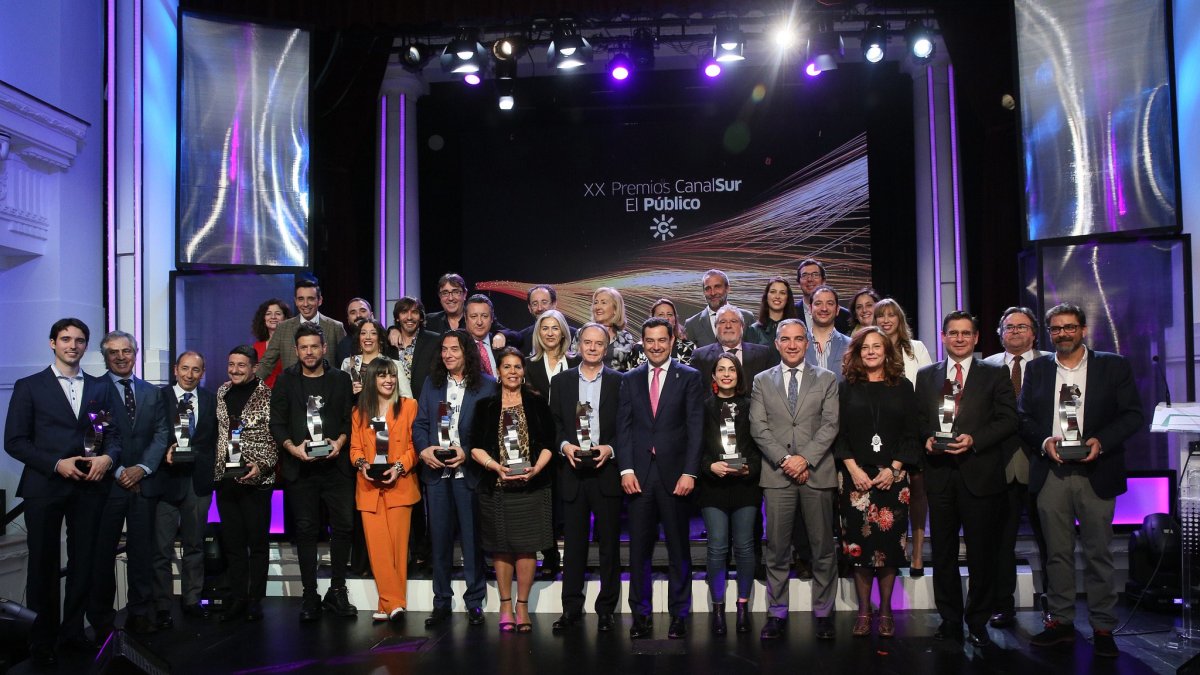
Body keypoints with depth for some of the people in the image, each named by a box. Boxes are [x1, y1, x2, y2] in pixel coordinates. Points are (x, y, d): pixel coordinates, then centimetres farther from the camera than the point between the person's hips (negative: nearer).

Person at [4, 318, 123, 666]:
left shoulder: (102, 387, 11)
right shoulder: (29, 386, 2)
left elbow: (115, 433, 9)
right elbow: (14, 441, -3)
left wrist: (107, 458, -12)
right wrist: (57, 464, -14)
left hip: (90, 486, 3)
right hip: (44, 487, -2)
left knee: (83, 561, 8)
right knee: (44, 564, 6)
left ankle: (73, 631, 21)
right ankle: (43, 640, 18)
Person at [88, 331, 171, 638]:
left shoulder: (152, 393, 14)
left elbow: (161, 434, 7)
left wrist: (142, 468, -6)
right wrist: (118, 471, -11)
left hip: (143, 482, 3)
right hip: (108, 483, -3)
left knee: (142, 552, 5)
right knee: (103, 552, 3)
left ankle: (140, 613, 13)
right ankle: (101, 618, 13)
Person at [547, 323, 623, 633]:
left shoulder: (619, 382, 4)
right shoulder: (560, 382, 10)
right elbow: (553, 424, 9)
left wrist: (610, 448, -13)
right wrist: (564, 445, -9)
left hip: (607, 471, -1)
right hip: (572, 473, 1)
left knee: (609, 543, 5)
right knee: (573, 543, 6)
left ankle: (606, 608, 15)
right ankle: (571, 607, 15)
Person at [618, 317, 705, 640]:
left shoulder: (689, 377, 3)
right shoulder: (631, 379, 11)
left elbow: (695, 428, -2)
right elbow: (623, 427, 7)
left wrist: (689, 472, -10)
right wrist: (626, 470, -4)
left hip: (675, 473, -2)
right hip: (639, 474, 2)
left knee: (678, 547, 6)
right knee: (639, 548, 6)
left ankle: (679, 615, 16)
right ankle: (640, 613, 16)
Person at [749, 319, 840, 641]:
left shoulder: (826, 379, 9)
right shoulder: (762, 381, 11)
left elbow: (830, 425, 0)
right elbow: (758, 427, 2)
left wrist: (805, 459, -12)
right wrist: (784, 460, -10)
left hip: (817, 473, 0)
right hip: (777, 474, 0)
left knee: (823, 548, 5)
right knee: (777, 549, 3)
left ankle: (823, 613, 16)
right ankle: (777, 613, 13)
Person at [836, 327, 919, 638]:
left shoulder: (903, 387, 7)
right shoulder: (847, 388, 6)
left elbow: (911, 434, 4)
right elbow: (838, 433, 2)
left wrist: (893, 468, -7)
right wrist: (853, 469, -8)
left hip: (891, 476, 0)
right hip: (855, 476, 0)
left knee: (889, 542, 1)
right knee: (859, 542, 0)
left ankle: (885, 611, 12)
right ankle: (863, 611, 10)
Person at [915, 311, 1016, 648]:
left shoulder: (995, 375, 5)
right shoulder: (926, 376, 13)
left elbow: (1008, 419, -2)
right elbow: (917, 419, 12)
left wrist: (974, 439, -14)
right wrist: (926, 439, -8)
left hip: (980, 474, -2)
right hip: (940, 473, 2)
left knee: (981, 553, 4)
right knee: (943, 552, 7)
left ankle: (977, 621, 17)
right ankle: (950, 620, 17)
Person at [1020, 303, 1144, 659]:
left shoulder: (1113, 366, 4)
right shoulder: (1037, 368, 10)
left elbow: (1133, 414, 0)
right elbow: (1024, 417, 8)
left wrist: (1101, 441, -14)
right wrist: (1044, 440, -10)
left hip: (1096, 473, -2)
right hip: (1051, 474, 2)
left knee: (1099, 554, 3)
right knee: (1057, 553, 8)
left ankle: (1103, 628, 13)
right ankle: (1061, 622, 17)